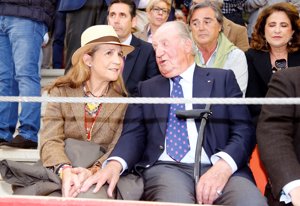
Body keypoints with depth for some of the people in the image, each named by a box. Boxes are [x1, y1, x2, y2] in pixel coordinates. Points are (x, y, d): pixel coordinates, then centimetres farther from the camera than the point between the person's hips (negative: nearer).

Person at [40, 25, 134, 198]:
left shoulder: (124, 101, 4)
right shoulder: (61, 92, 4)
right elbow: (51, 141, -5)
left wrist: (94, 171, -24)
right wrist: (65, 170, -26)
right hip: (58, 174, 1)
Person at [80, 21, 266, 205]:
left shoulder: (223, 79, 13)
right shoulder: (147, 88, 20)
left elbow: (244, 130, 3)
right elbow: (134, 134, 8)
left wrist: (224, 165, -18)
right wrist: (115, 164, -15)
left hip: (218, 168, 0)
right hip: (165, 168, 0)